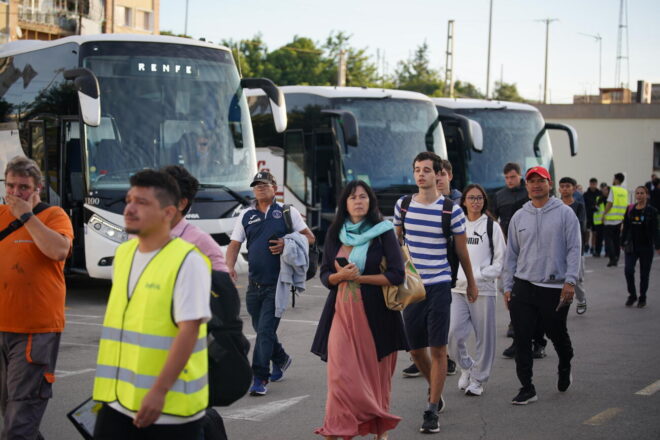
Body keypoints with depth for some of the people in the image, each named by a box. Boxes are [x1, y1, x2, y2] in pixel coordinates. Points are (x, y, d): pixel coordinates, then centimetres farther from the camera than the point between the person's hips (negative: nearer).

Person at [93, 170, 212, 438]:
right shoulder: (122, 254, 10)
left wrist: (159, 391, -23)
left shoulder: (188, 262, -13)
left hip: (170, 407, -6)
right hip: (118, 401, 7)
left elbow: (189, 330, -18)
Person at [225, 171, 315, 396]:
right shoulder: (246, 215, 10)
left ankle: (260, 378, -8)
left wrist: (288, 245, -14)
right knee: (261, 329, 16)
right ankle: (280, 360, 41)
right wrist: (230, 267, -11)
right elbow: (234, 244, 7)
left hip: (277, 282, -4)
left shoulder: (287, 212, 3)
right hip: (254, 282, 4)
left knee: (265, 330, -10)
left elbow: (309, 237, 4)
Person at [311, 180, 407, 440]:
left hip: (375, 311, -2)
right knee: (341, 372, -8)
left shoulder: (383, 232, -1)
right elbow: (325, 275, 10)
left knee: (375, 372, 1)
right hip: (342, 309, 2)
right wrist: (341, 275, -12)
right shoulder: (335, 233, 10)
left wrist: (359, 277, -12)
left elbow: (396, 275, -8)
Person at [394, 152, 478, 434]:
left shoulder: (451, 209, -5)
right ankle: (435, 391, 36)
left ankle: (432, 411, 3)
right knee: (415, 349, 9)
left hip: (439, 285, -3)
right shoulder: (403, 205, 4)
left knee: (438, 349, -4)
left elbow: (462, 250, 5)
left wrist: (471, 283, 13)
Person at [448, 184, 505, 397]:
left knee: (484, 336, 3)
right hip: (458, 289, 2)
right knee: (453, 334, -7)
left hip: (483, 289, -2)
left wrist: (478, 276, -11)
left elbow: (500, 260, 0)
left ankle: (478, 378, 19)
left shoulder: (492, 226, 2)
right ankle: (467, 366, 19)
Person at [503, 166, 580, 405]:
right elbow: (511, 254, 13)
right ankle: (527, 388, 5)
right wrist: (507, 286, 9)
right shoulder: (519, 217, 9)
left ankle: (564, 368, 42)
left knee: (557, 334, 11)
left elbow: (574, 249, -4)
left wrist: (570, 280, -13)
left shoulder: (565, 213, -1)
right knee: (522, 339, -2)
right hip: (523, 287, 3)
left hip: (555, 288, -3)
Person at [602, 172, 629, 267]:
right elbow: (626, 205, 12)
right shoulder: (625, 191, 8)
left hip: (611, 218, -6)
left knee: (608, 239, -1)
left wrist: (604, 214, -8)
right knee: (616, 239, 13)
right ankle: (616, 259, 15)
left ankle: (612, 258, -12)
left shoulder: (613, 189, -10)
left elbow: (609, 203, -15)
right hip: (620, 219, 6)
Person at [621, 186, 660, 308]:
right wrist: (623, 243, 11)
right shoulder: (630, 209, 4)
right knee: (628, 270, -11)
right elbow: (625, 227, 10)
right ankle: (632, 295, 7)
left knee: (644, 273, 6)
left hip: (646, 246, -2)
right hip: (632, 246, 2)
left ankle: (642, 298, 21)